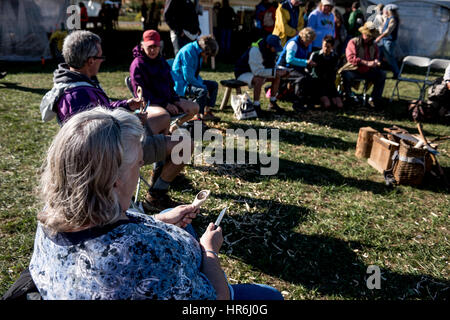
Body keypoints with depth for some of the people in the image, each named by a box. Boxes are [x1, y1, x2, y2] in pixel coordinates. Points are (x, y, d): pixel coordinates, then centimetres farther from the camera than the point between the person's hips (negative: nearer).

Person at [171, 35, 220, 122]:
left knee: (214, 85, 8)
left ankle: (207, 111, 7)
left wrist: (203, 84, -2)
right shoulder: (188, 51, -22)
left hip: (191, 80, 10)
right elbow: (188, 77, -27)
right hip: (181, 84, -10)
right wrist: (203, 86, -20)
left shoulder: (198, 52, 7)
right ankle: (200, 115, -11)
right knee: (202, 91, -32)